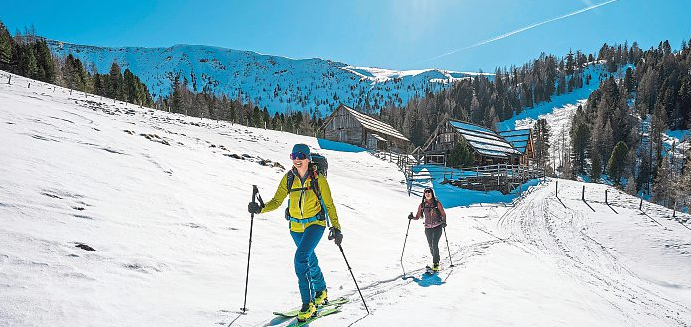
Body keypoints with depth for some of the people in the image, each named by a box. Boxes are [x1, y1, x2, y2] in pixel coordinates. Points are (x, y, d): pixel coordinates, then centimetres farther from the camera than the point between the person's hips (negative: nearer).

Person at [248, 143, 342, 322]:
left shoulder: (318, 179, -14)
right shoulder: (289, 178, -5)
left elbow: (329, 205, -6)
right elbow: (276, 201, -4)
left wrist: (336, 228, -9)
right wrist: (261, 209, -22)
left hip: (316, 223, -5)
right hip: (296, 226, 5)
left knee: (301, 258, -24)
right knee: (310, 260, 21)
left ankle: (308, 303, -14)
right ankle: (321, 292, 46)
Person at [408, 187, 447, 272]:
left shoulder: (437, 203, -2)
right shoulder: (422, 205, 6)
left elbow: (443, 214, -1)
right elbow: (417, 217, 8)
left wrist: (444, 222, -17)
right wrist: (412, 217, -12)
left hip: (437, 227, -3)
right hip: (428, 228, 3)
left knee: (435, 245, -15)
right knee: (431, 246, 8)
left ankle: (436, 263, -6)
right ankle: (436, 259, 32)